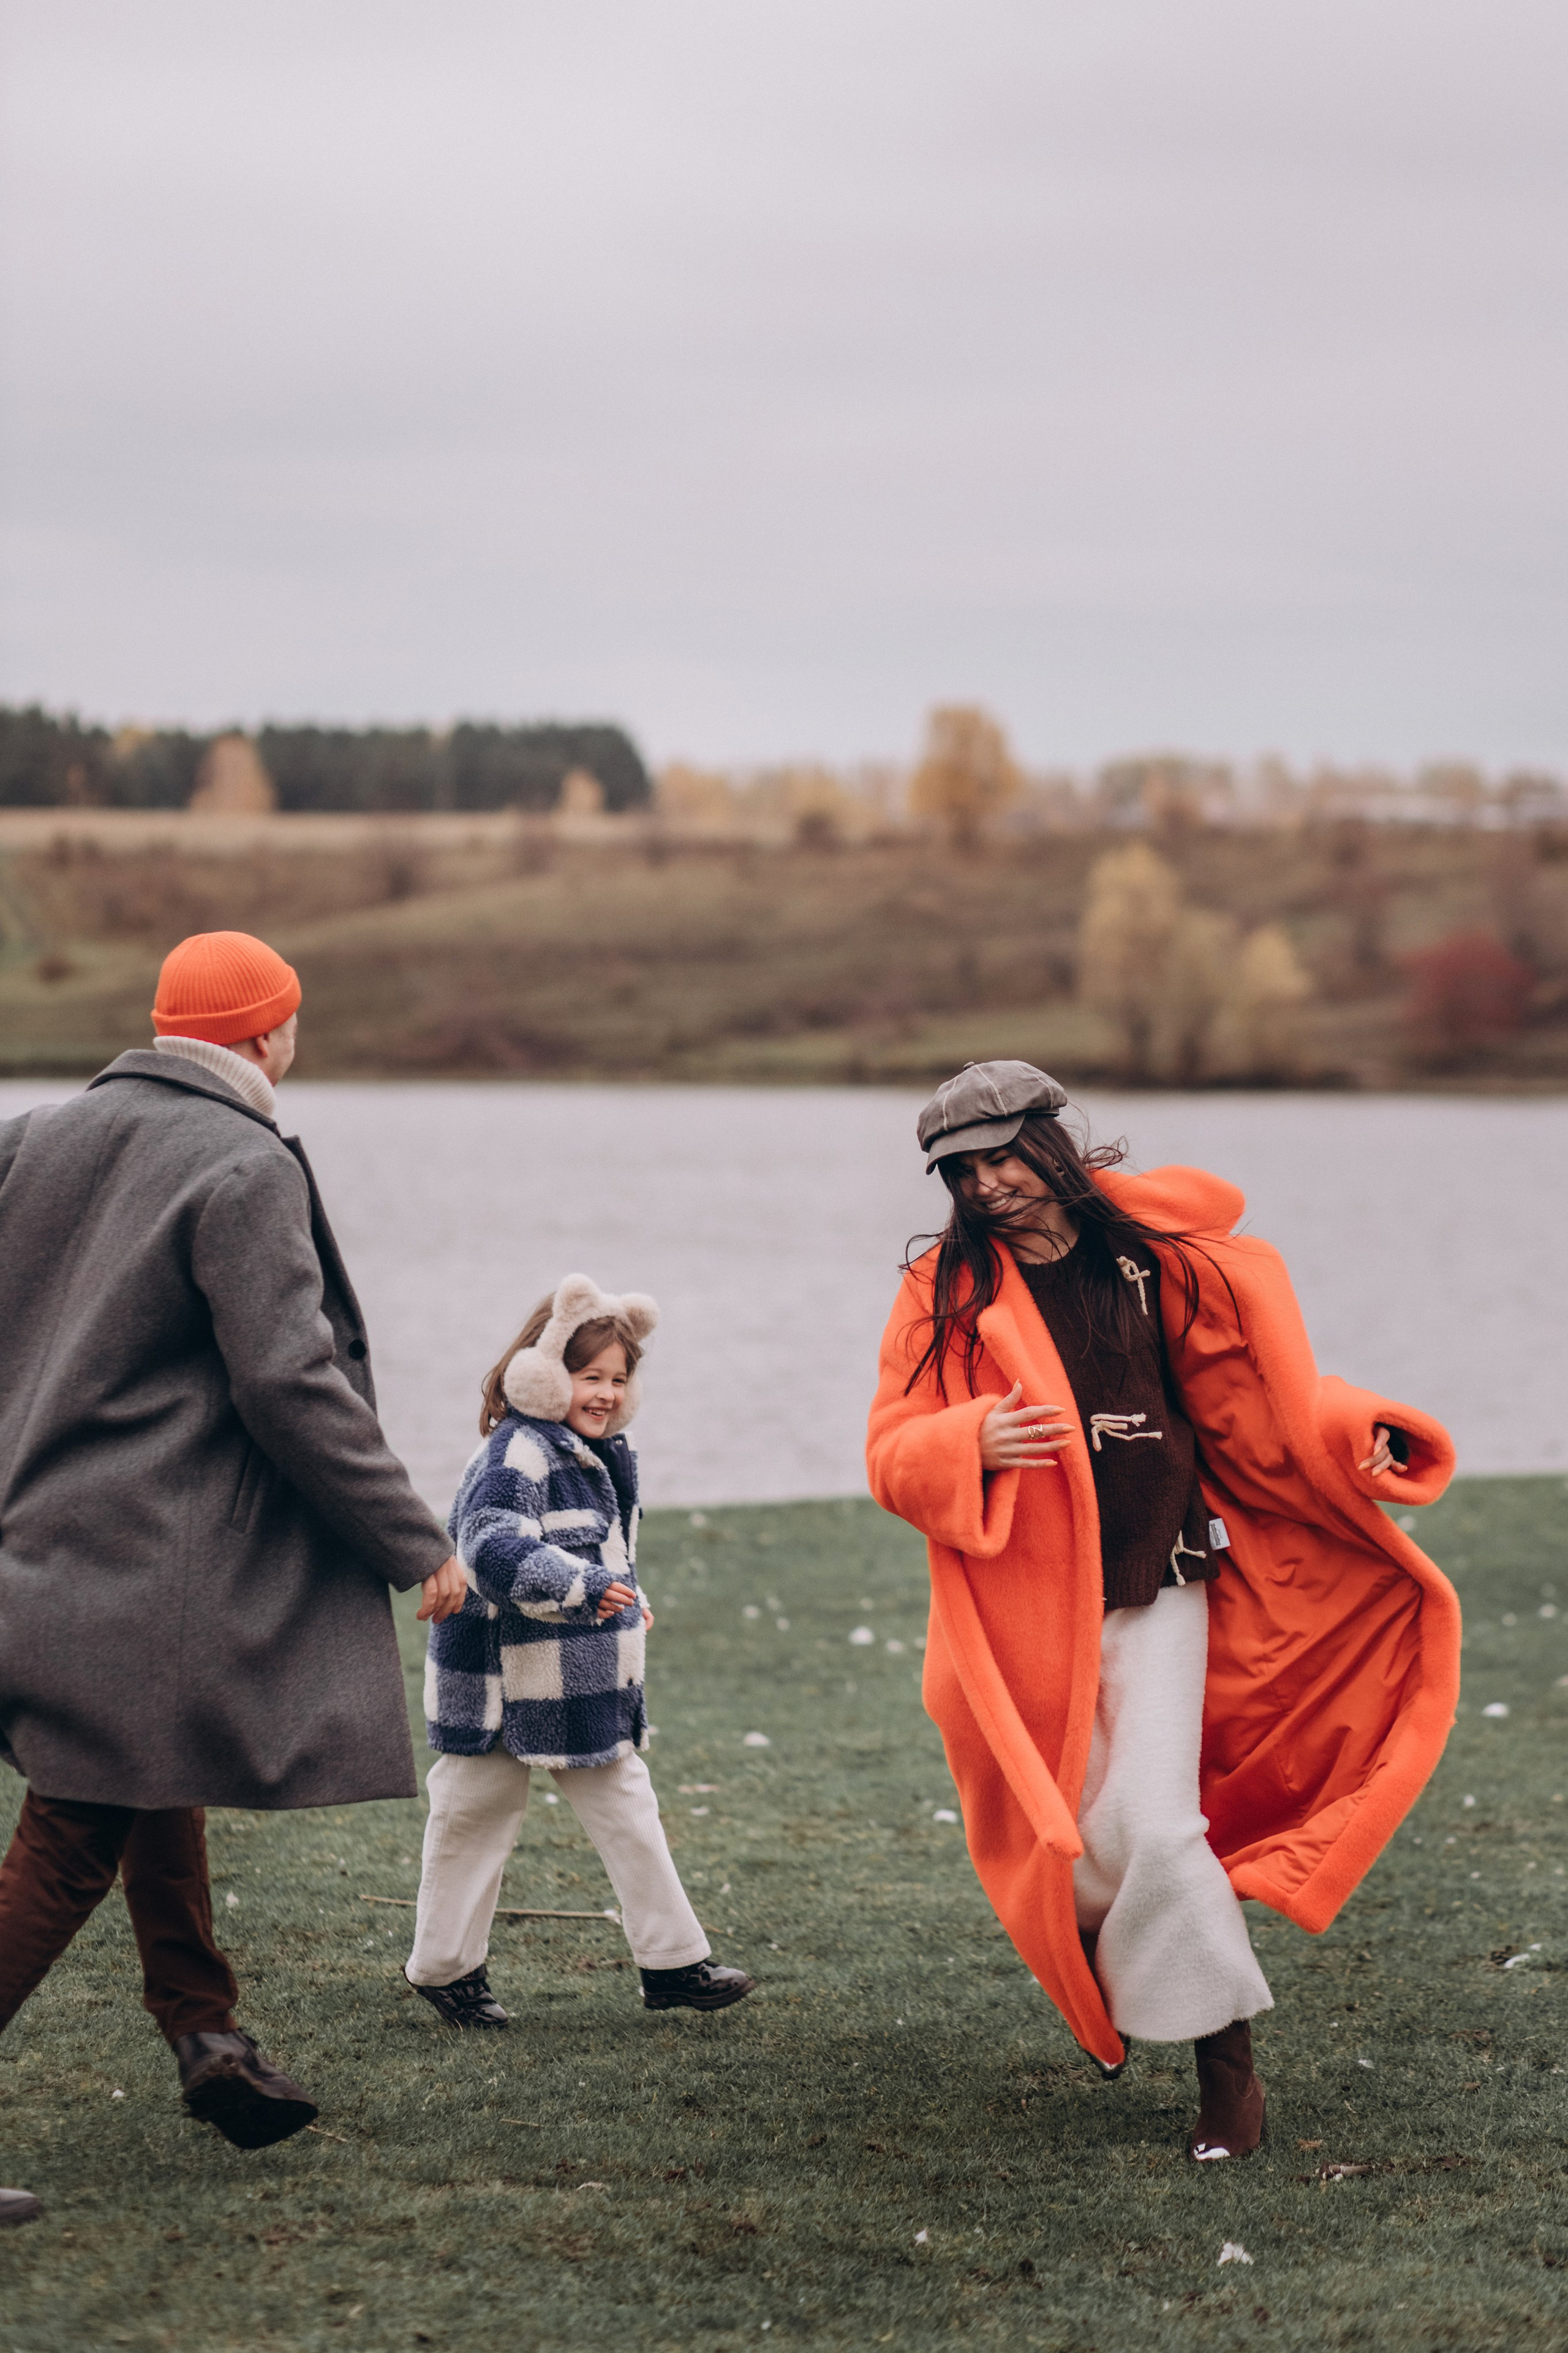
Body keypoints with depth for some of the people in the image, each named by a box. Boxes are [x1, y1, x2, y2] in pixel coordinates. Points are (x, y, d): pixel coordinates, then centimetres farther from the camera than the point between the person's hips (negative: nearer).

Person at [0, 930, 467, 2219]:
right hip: (161, 1568, -8)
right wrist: (417, 1543, -11)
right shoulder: (246, 1170, -15)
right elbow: (291, 1383, -19)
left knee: (156, 1793, 21)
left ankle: (208, 2037, 27)